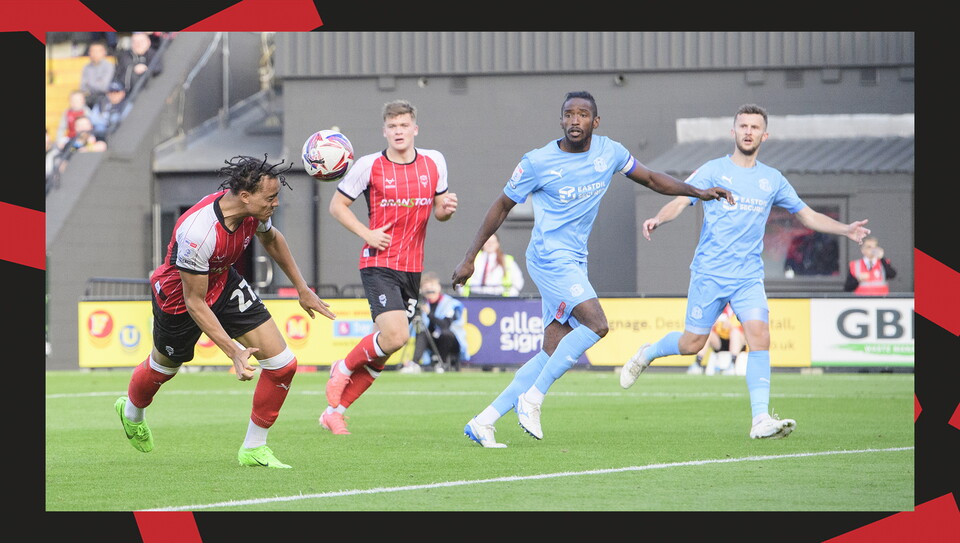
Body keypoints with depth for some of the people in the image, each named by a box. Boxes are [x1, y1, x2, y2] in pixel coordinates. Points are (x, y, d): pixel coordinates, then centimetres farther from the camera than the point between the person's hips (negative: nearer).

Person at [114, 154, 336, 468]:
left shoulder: (254, 210, -20)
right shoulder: (197, 233, -41)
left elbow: (271, 238, 7)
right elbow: (195, 303, -31)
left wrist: (302, 289, 13)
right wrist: (234, 352, -33)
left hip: (224, 284, 6)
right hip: (178, 296, -6)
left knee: (282, 363, -8)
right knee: (164, 367, 21)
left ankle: (253, 449, 8)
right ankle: (131, 412, 57)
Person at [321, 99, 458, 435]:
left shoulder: (434, 162, 6)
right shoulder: (369, 166, -6)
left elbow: (438, 210, 16)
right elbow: (337, 205, 3)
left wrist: (446, 209, -8)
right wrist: (367, 234, -10)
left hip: (413, 269, 5)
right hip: (379, 265, -5)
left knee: (381, 353, 6)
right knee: (395, 336, -23)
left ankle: (335, 410, 19)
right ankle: (344, 368, 5)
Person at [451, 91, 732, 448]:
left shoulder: (609, 151, 5)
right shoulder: (538, 162, -9)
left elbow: (650, 178, 20)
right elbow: (502, 206, 1)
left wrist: (697, 192, 10)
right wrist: (470, 258, 3)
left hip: (574, 263, 7)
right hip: (550, 256, -7)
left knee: (554, 354, 2)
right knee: (595, 324, -24)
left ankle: (483, 421, 5)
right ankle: (532, 399, -15)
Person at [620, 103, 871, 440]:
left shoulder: (772, 180, 11)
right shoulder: (713, 171, 1)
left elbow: (808, 215, 18)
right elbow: (680, 201, -9)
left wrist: (845, 230, 3)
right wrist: (658, 219, -30)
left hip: (748, 277, 2)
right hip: (709, 273, -2)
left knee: (759, 336, -17)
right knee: (691, 344, 1)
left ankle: (760, 419, -19)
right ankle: (646, 355, 34)